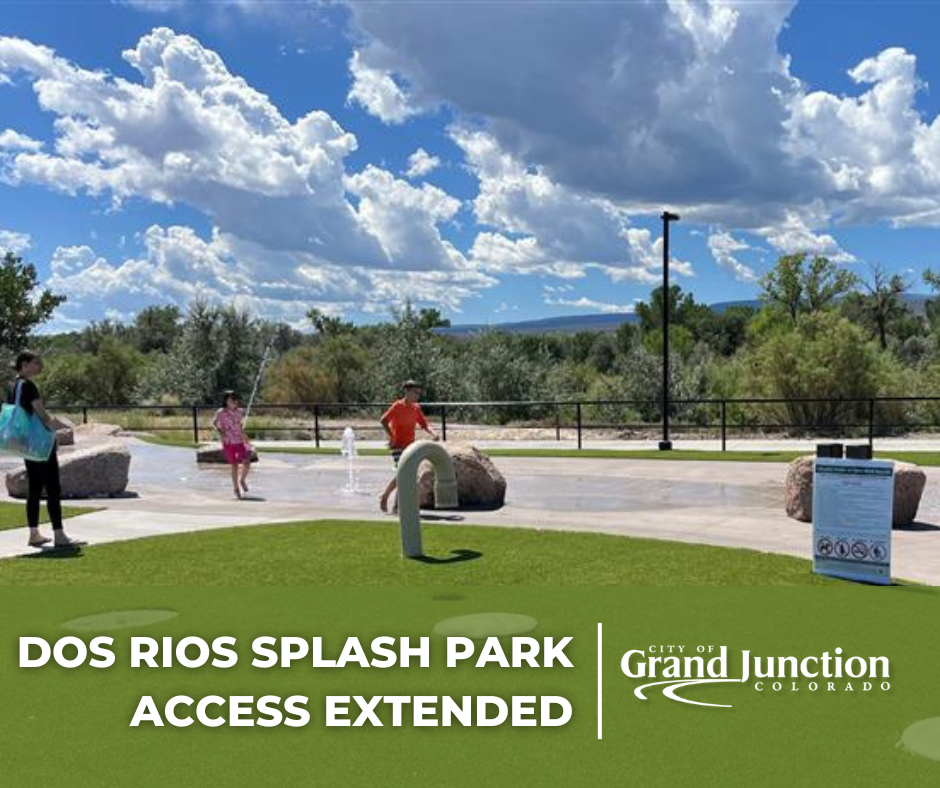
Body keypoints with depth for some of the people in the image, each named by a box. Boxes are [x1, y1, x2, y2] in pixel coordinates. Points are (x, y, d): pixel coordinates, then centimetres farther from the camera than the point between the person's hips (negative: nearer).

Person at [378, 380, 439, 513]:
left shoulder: (416, 408, 9)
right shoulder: (397, 406, -10)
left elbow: (424, 425, 11)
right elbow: (383, 421, -15)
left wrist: (433, 433, -8)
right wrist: (391, 436, -20)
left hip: (410, 446, 7)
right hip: (398, 445, -7)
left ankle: (384, 496, 22)